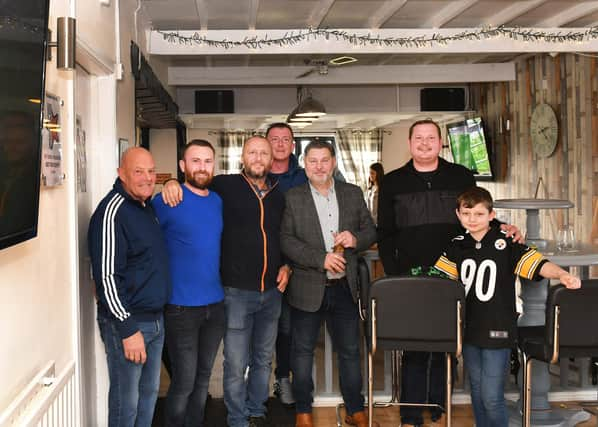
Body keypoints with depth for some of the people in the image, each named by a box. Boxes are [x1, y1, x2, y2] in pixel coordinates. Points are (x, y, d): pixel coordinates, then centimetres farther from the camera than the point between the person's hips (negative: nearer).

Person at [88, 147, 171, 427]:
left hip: (155, 319, 9)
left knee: (149, 392, 18)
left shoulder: (147, 206, 10)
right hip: (126, 321, -9)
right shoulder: (112, 212, -17)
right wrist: (128, 329, -21)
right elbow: (107, 276, -21)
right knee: (126, 402, 1)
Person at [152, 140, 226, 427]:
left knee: (203, 378, 15)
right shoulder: (166, 202, -11)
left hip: (216, 304, 5)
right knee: (184, 382, 1)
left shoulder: (218, 201, 7)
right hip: (181, 306, -5)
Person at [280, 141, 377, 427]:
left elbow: (370, 232, 9)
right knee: (303, 350, 9)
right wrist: (321, 259, -18)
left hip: (344, 287, 2)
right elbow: (286, 240, -9)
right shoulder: (293, 197, -2)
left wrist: (355, 239, -13)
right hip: (308, 288, -2)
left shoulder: (353, 194, 7)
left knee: (350, 351, 11)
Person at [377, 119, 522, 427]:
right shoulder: (393, 183, 6)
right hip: (410, 280, -1)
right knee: (413, 348, 3)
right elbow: (385, 236, 5)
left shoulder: (462, 177, 7)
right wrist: (393, 276, -3)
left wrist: (501, 228, -8)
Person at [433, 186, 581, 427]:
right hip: (469, 329, 5)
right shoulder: (457, 247, 5)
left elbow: (537, 264, -17)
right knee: (478, 393, 17)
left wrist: (562, 275, -33)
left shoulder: (506, 244, -9)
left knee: (492, 397, -3)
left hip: (498, 330, -5)